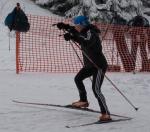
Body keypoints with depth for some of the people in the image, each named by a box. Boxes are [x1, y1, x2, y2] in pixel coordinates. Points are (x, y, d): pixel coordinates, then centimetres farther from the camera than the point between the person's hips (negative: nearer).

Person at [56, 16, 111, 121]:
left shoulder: (91, 33, -22)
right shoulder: (84, 31, 5)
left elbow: (87, 42, -44)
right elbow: (74, 31, 25)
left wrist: (72, 37, -46)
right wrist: (65, 26, 10)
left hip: (99, 65, -11)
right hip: (90, 65, 11)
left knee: (96, 89, -20)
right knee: (78, 79, 24)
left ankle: (106, 114, -21)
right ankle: (84, 101, 42)